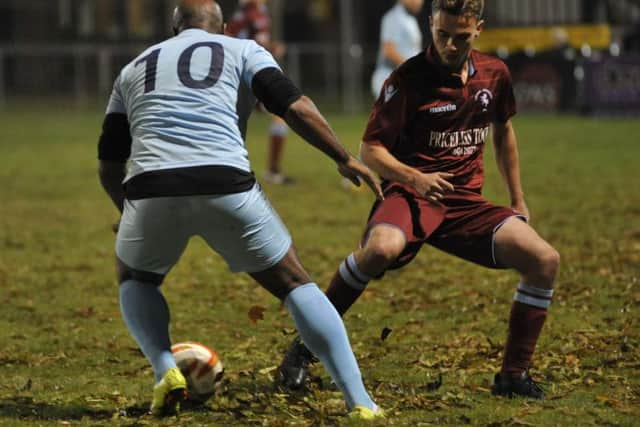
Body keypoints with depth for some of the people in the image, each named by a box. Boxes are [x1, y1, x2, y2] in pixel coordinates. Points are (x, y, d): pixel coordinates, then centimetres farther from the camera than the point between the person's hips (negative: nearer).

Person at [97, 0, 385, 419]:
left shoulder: (133, 69, 27)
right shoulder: (241, 50, 19)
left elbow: (109, 165, 27)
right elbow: (294, 106, 3)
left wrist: (131, 213, 41)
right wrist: (345, 159, 10)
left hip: (151, 188, 1)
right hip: (225, 187, -1)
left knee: (136, 279, 32)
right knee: (293, 282, 15)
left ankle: (165, 371, 6)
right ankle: (359, 399, 4)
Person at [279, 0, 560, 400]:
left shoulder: (495, 74, 7)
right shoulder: (409, 79, -9)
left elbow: (503, 131, 25)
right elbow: (370, 149, -8)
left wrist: (518, 200, 25)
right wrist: (415, 177, -26)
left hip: (467, 202, 5)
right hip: (411, 195, -5)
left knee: (545, 260, -13)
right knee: (381, 248, -39)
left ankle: (514, 375, 1)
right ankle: (305, 346, -22)